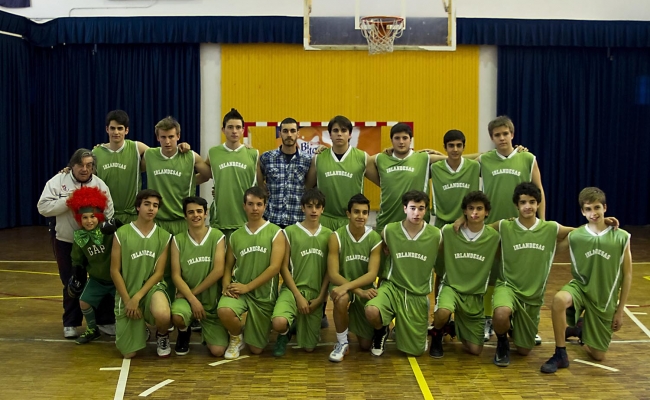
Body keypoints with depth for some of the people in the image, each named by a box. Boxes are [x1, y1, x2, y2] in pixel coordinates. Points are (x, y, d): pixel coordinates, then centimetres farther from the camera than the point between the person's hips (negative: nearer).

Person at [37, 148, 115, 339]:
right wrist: (68, 201, -24)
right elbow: (43, 207, -15)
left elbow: (108, 215, -6)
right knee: (72, 284, 8)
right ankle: (71, 323, 23)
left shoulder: (100, 185, -4)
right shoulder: (58, 181, -7)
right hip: (66, 242, -1)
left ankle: (106, 321, 18)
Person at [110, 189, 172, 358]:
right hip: (127, 293, 0)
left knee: (163, 315, -37)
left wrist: (137, 297, -15)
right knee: (128, 353, -3)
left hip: (152, 287, 0)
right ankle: (141, 330, 33)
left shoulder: (164, 236, -2)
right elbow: (114, 271, -5)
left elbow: (159, 273, -5)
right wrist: (128, 301, -10)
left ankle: (162, 336, 1)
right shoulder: (121, 234, -6)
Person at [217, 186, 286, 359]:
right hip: (239, 290, 1)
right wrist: (226, 286, -12)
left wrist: (247, 287, -16)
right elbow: (228, 266, 10)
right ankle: (236, 338, 0)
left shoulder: (275, 233, -4)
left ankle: (253, 331, 41)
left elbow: (274, 267, -12)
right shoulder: (235, 236, 7)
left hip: (264, 294, -1)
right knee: (224, 310, -35)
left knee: (256, 349, 4)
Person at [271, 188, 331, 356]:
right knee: (279, 323, -32)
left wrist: (320, 297, -5)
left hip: (316, 294, 2)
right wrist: (298, 296, -11)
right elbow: (284, 267, -4)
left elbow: (329, 270, 5)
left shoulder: (329, 235, 6)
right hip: (292, 289, -2)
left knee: (309, 347, 2)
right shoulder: (290, 232, -2)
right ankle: (285, 335, 6)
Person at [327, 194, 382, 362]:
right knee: (341, 298, -40)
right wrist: (360, 291, -31)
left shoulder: (375, 238, -12)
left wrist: (347, 286, -35)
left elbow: (372, 274, -19)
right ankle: (342, 343, -15)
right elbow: (333, 274, -19)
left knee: (366, 345, 2)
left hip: (365, 289, 2)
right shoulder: (336, 237, -15)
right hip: (342, 286, -1)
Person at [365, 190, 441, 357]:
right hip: (393, 287, -1)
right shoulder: (389, 230, -8)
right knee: (372, 311, -34)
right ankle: (381, 332, 3)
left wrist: (436, 293, 13)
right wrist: (379, 287, 8)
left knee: (415, 351, 2)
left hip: (419, 295, 1)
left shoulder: (436, 235, -8)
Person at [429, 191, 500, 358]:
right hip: (451, 287, -2)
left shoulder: (494, 236, -9)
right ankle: (436, 336, -1)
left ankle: (458, 328, 35)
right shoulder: (449, 231, -12)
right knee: (444, 312, -39)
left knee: (475, 350, 0)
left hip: (475, 295, 2)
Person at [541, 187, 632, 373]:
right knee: (559, 299, -38)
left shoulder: (621, 237, -10)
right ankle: (560, 354, -20)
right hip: (580, 287, -1)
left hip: (605, 299, 1)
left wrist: (620, 310, -1)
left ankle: (584, 330, 43)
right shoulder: (575, 236, -9)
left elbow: (627, 275, -2)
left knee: (598, 355, 7)